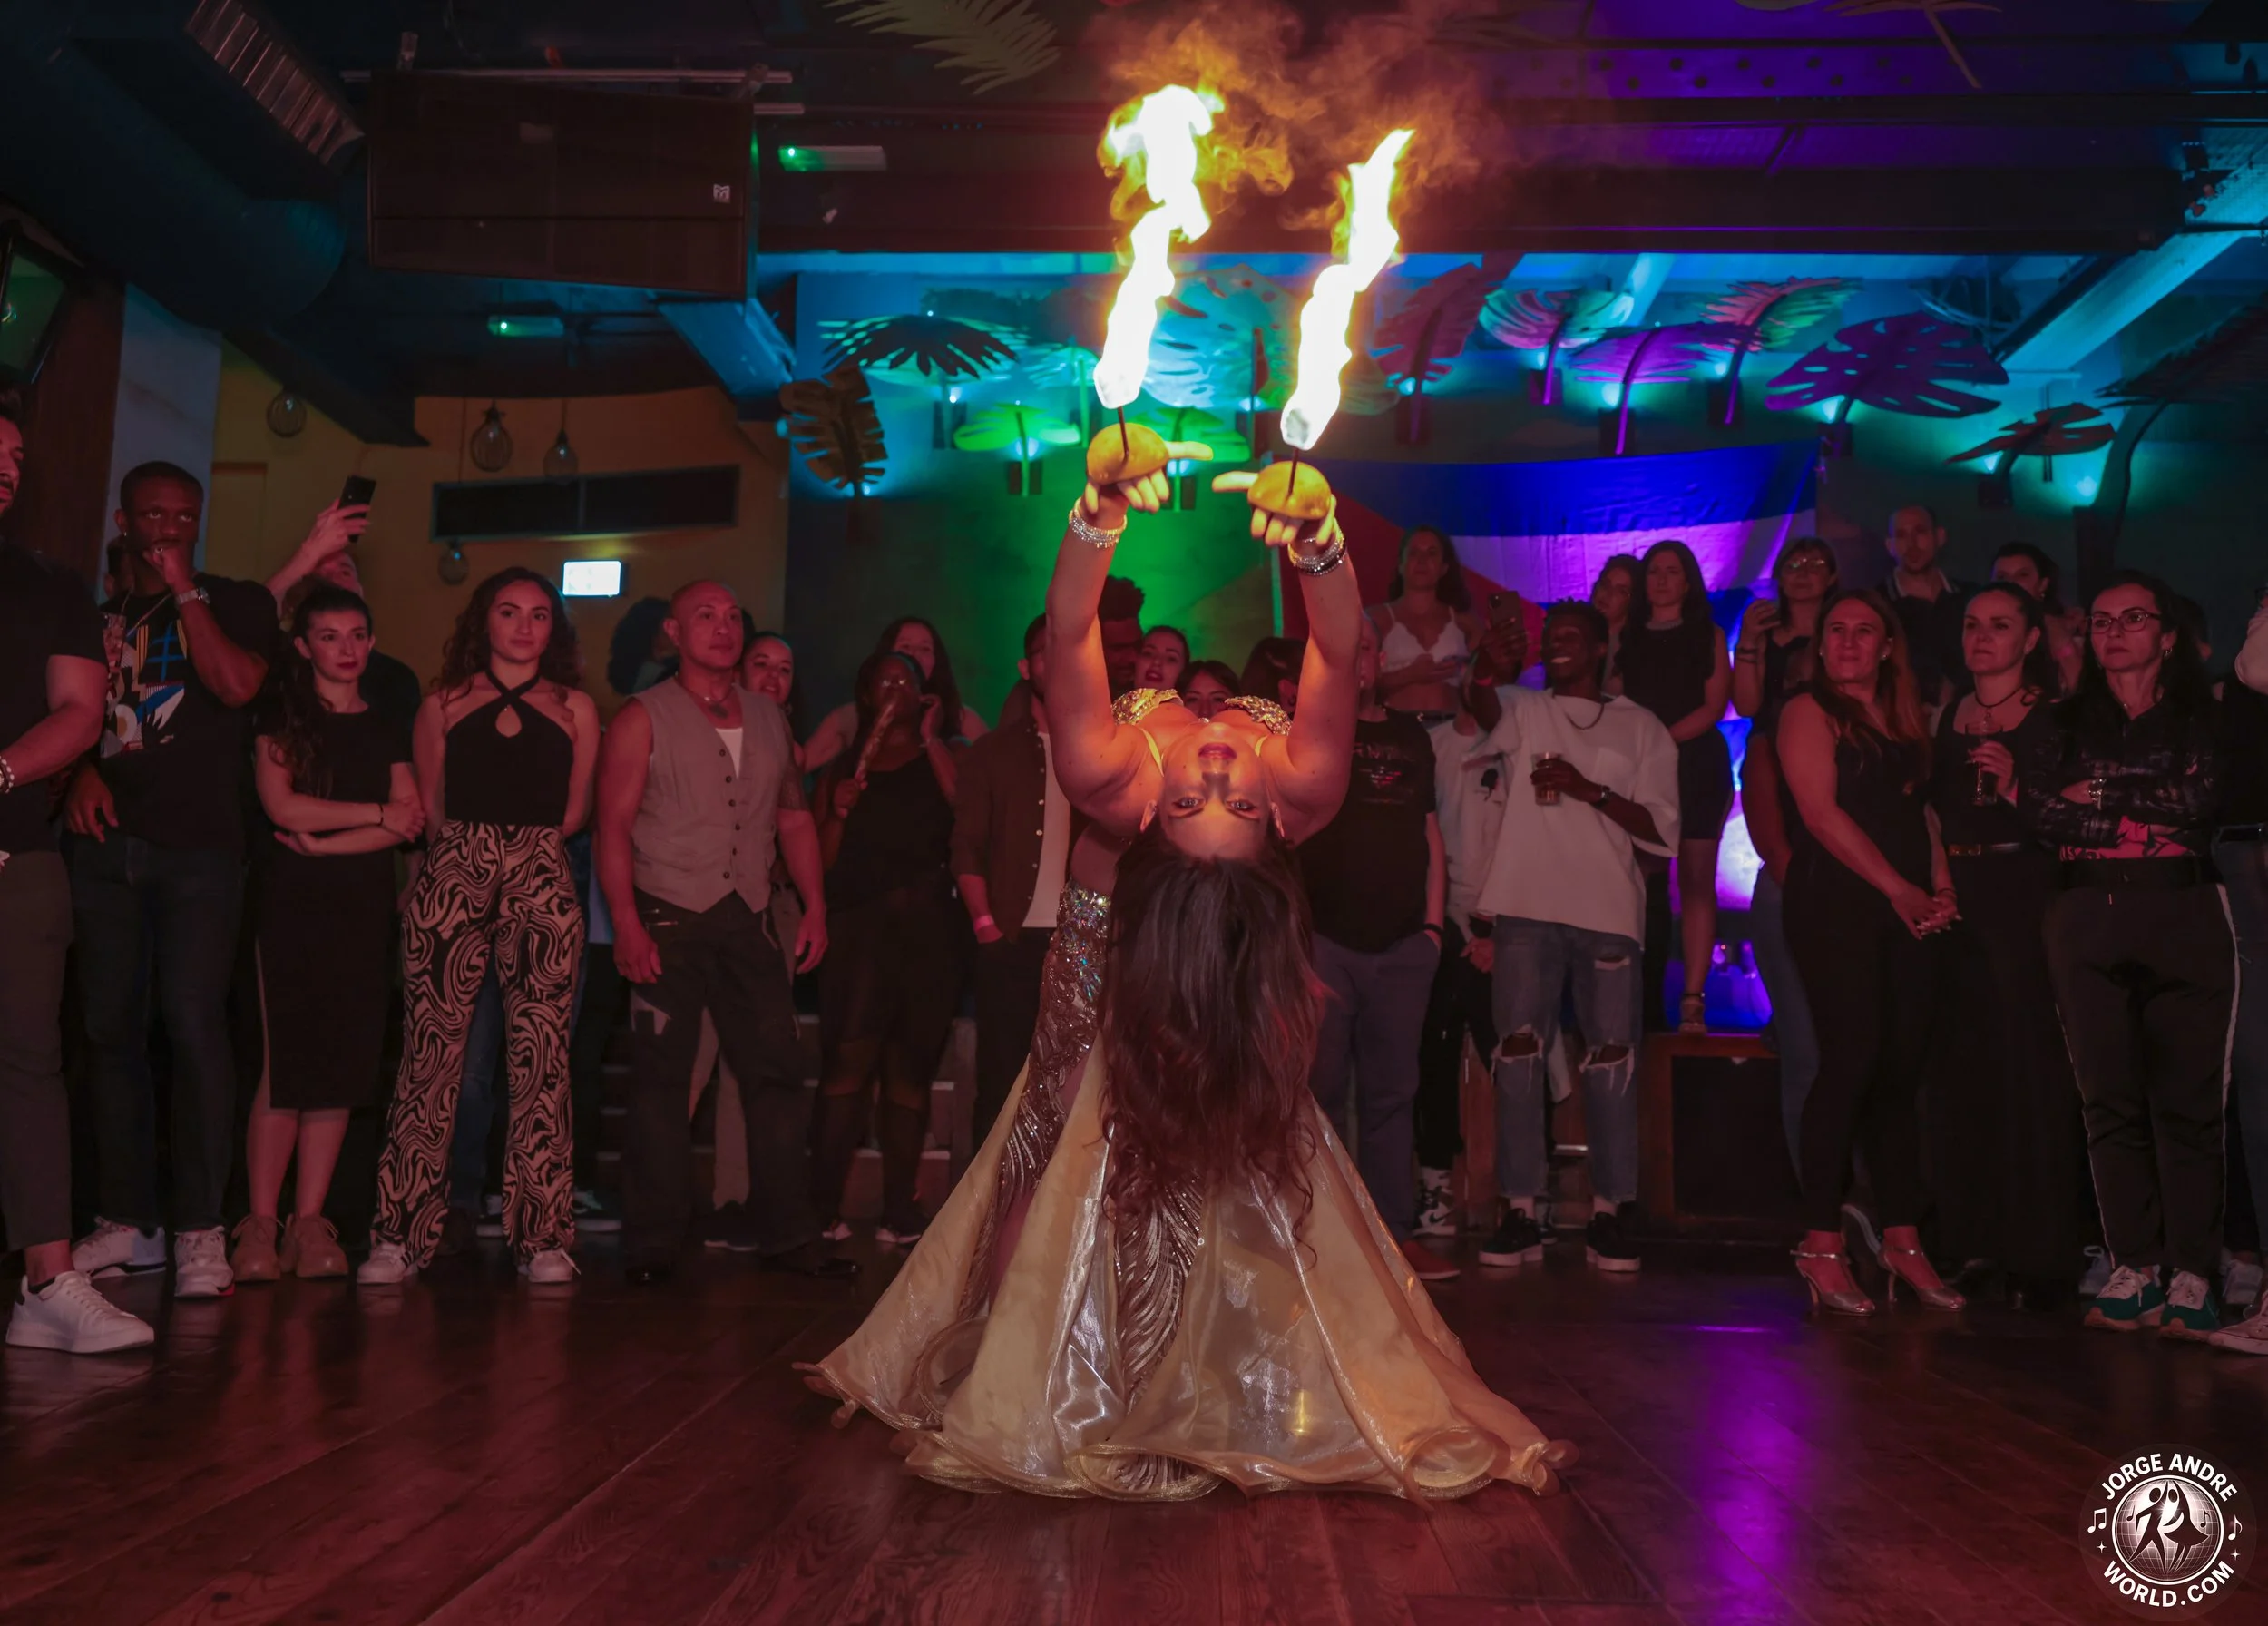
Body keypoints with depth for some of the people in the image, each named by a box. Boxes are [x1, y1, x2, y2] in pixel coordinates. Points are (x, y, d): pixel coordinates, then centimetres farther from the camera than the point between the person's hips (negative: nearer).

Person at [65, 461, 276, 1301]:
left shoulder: (233, 601, 9)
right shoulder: (96, 617, 21)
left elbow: (237, 685, -11)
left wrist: (185, 592, -5)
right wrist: (79, 774, 0)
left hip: (199, 846, -4)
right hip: (105, 846, 5)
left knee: (193, 1021, -14)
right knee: (110, 1028, 4)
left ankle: (200, 1229, -11)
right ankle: (128, 1220, 12)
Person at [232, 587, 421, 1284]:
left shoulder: (387, 731, 16)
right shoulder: (280, 721, 7)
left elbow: (411, 820, 2)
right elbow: (283, 806, -8)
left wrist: (327, 841, -9)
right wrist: (376, 814, -3)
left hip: (363, 911, 3)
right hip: (291, 907, -3)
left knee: (341, 1067, 0)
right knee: (284, 1063, -8)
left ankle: (310, 1221, 5)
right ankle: (260, 1224, -2)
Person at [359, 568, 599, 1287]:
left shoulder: (575, 707, 14)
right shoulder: (444, 704, 15)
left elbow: (574, 812, 12)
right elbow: (427, 809, 14)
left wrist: (525, 841, 5)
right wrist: (474, 847, 5)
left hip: (543, 887, 0)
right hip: (451, 879, 0)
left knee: (540, 1061, -4)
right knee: (429, 1056, -4)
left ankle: (543, 1237, 1)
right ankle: (398, 1236, 1)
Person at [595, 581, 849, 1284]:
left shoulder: (770, 719, 15)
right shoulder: (644, 718, 0)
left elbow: (795, 817, 18)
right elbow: (614, 827, -6)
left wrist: (814, 906, 9)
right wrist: (627, 925, -15)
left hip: (748, 919, 4)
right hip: (670, 918, -4)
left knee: (776, 1073, 3)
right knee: (661, 1081, -1)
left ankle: (787, 1234, 12)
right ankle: (653, 1245, 9)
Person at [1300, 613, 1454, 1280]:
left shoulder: (1410, 733, 16)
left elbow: (1430, 832, 16)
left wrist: (1432, 922, 7)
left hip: (1402, 946, 3)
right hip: (1323, 941, -3)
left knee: (1392, 1093, 6)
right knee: (1320, 1089, -2)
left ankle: (1395, 1231, 13)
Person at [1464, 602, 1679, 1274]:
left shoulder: (1641, 728, 12)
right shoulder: (1524, 710, 12)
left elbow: (1660, 828, 5)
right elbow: (1486, 709, -13)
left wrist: (1591, 790, -10)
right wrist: (1492, 674, -36)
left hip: (1608, 914, 0)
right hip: (1526, 908, 0)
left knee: (1610, 1062, 0)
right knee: (1518, 1056, -2)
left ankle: (1610, 1212, 8)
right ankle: (1520, 1212, 2)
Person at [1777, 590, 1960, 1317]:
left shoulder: (1905, 719, 20)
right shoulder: (1809, 712, 1)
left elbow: (1923, 809, 16)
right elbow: (1822, 813, -9)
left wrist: (1941, 886, -1)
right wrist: (1898, 888, -13)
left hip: (1904, 912, 6)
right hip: (1834, 903, -6)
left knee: (1901, 1067, 4)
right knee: (1853, 1058, -11)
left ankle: (1902, 1240, 11)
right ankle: (1822, 1245, -5)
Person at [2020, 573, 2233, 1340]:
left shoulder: (2200, 719, 11)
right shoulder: (2067, 724, 16)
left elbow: (2200, 795, -7)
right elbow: (2037, 806, 0)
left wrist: (2101, 797, -1)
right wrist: (2148, 813, -6)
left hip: (2182, 919, -2)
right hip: (2086, 923, 2)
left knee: (2188, 1102, -4)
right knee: (2109, 1100, 0)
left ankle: (2190, 1277, 1)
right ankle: (2133, 1269, 6)